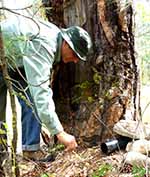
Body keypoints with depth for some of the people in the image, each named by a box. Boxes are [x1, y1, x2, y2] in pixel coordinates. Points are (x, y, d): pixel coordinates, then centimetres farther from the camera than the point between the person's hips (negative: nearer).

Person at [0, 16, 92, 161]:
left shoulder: (55, 34, -7)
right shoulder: (42, 46, -36)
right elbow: (40, 93, -42)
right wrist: (60, 133, -42)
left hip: (12, 59, 8)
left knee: (31, 98, -4)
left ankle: (30, 149, -3)